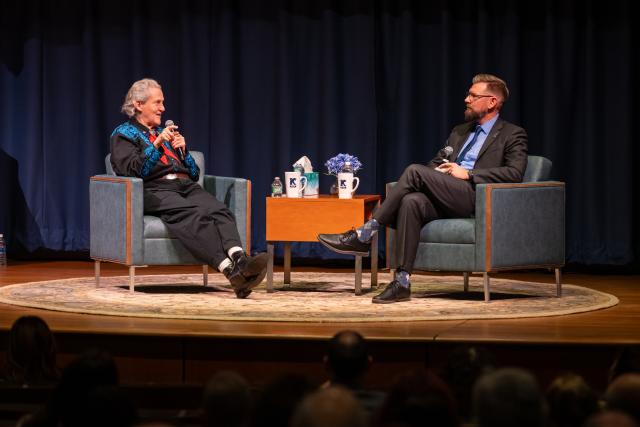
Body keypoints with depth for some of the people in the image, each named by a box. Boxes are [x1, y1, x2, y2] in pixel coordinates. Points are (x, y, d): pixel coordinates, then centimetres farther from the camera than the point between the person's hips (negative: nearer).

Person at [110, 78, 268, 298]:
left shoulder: (165, 131, 32)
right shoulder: (124, 134, 15)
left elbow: (194, 173, 26)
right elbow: (132, 169, -5)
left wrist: (183, 150, 8)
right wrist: (157, 144, -12)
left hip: (186, 186, 6)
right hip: (155, 191, -6)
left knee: (218, 210, -30)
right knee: (192, 214, -38)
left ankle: (240, 260, -58)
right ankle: (231, 270, -58)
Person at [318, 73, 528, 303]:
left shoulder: (512, 135, 9)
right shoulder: (459, 132, 31)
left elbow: (515, 173, -7)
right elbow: (435, 163, 31)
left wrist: (468, 174, -11)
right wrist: (434, 172, 5)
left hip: (475, 197, -6)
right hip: (443, 201, 6)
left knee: (415, 171, -25)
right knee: (411, 202, -31)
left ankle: (365, 234, -24)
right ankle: (402, 282, -35)